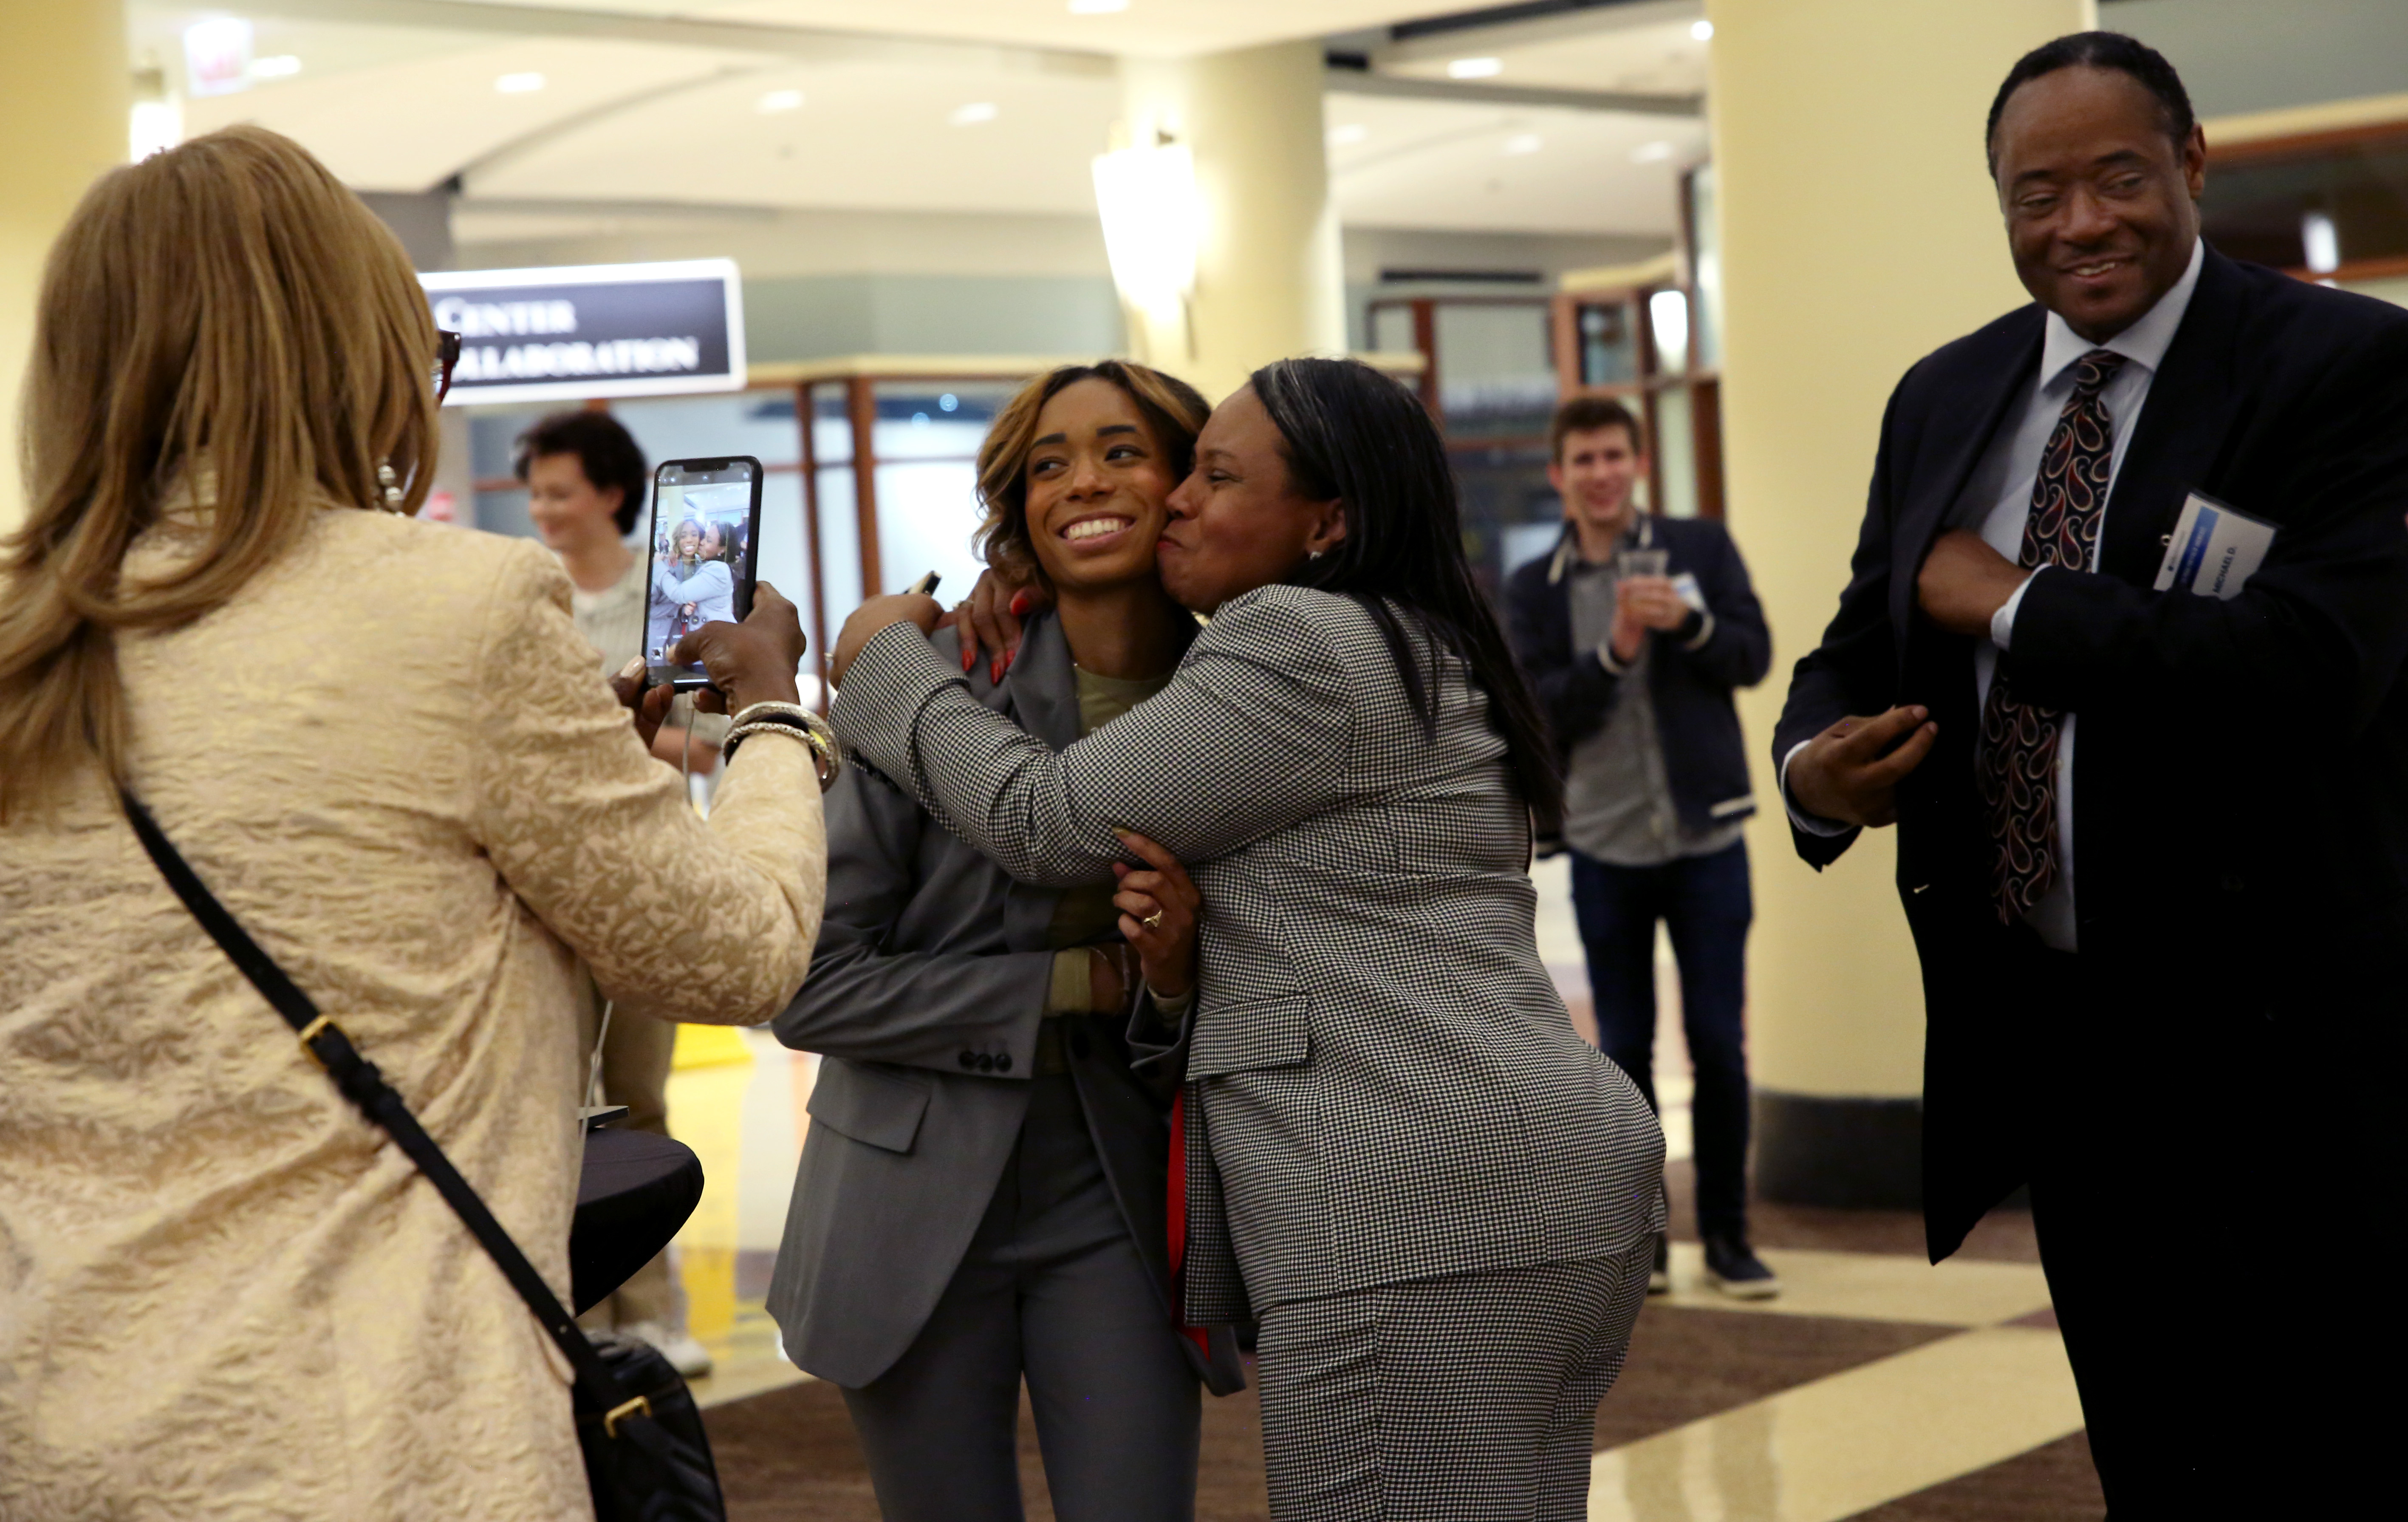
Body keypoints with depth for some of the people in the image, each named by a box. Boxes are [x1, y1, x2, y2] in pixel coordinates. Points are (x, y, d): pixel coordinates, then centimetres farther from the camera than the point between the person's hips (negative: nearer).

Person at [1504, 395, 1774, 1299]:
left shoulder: (1700, 548, 2)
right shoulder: (1533, 590, 2)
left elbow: (1755, 657, -3)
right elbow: (1540, 713, -7)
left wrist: (1687, 621, -21)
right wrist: (1615, 649, -21)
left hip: (1706, 837, 0)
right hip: (1605, 848, 0)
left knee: (1719, 1045, 0)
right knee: (1625, 1051, 7)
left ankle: (1727, 1234, 11)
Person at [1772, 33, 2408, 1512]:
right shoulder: (1944, 397, 9)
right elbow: (1863, 646, 14)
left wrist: (2012, 602, -15)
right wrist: (1814, 765, -10)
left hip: (2267, 1045, -6)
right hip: (2048, 1037, 6)